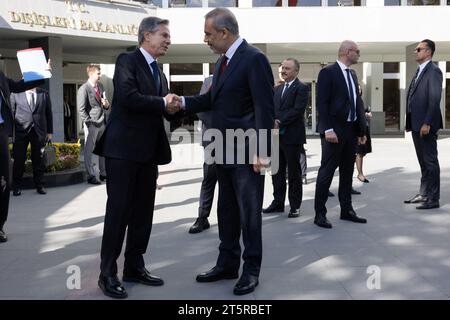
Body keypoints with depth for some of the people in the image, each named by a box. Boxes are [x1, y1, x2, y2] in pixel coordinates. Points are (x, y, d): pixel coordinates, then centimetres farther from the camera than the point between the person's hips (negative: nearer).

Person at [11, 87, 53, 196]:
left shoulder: (44, 94, 8)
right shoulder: (15, 94, 5)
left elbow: (48, 113, 9)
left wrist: (49, 132, 6)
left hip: (39, 131, 1)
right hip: (21, 131, -1)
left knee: (38, 159, 6)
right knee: (19, 159, 1)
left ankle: (39, 186, 16)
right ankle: (17, 187, 12)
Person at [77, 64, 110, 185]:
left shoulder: (100, 86, 10)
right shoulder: (84, 89, -11)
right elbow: (81, 110, -12)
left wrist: (106, 104, -1)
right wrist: (90, 123, -15)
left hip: (102, 123, 7)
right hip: (91, 124, -7)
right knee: (89, 151, 3)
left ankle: (103, 173, 23)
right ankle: (91, 176, 9)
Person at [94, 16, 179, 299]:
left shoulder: (159, 73, 19)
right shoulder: (127, 60, -5)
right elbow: (128, 97, -20)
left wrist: (173, 107, 0)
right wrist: (163, 103, -12)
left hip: (148, 150, 8)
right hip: (124, 148, -8)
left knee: (143, 212, 10)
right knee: (119, 210, -4)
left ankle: (135, 267, 21)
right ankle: (108, 273, 5)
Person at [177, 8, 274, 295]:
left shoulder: (254, 59, -13)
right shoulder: (223, 61, 14)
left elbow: (264, 108, -17)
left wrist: (261, 151, -21)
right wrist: (183, 102, 3)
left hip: (247, 152, -8)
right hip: (224, 151, 9)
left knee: (249, 213, 2)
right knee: (227, 210, 15)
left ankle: (251, 270, 15)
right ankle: (227, 264, 27)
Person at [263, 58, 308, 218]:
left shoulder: (301, 88, -5)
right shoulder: (277, 89, 17)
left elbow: (297, 110, -16)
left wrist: (280, 122, -18)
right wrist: (273, 121, -9)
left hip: (292, 137, -6)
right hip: (277, 136, 6)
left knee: (294, 172, 2)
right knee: (277, 171, 11)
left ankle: (295, 206, 10)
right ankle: (278, 203, 21)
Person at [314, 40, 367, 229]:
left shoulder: (352, 75, 17)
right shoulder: (328, 72, -7)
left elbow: (357, 102, 16)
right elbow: (322, 103, -14)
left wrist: (361, 129, 11)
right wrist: (327, 129, -21)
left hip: (351, 130, 8)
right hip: (334, 130, -8)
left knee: (347, 172, 13)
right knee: (327, 172, -3)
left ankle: (346, 210, 22)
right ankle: (320, 213, 3)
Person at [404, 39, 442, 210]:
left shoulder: (434, 71, -10)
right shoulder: (419, 72, 18)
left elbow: (435, 99, -17)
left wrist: (427, 123, -22)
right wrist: (409, 123, 14)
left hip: (426, 125, -9)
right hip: (416, 125, 9)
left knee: (430, 161, -3)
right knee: (423, 162, 15)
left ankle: (433, 199, 3)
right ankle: (423, 194, 23)